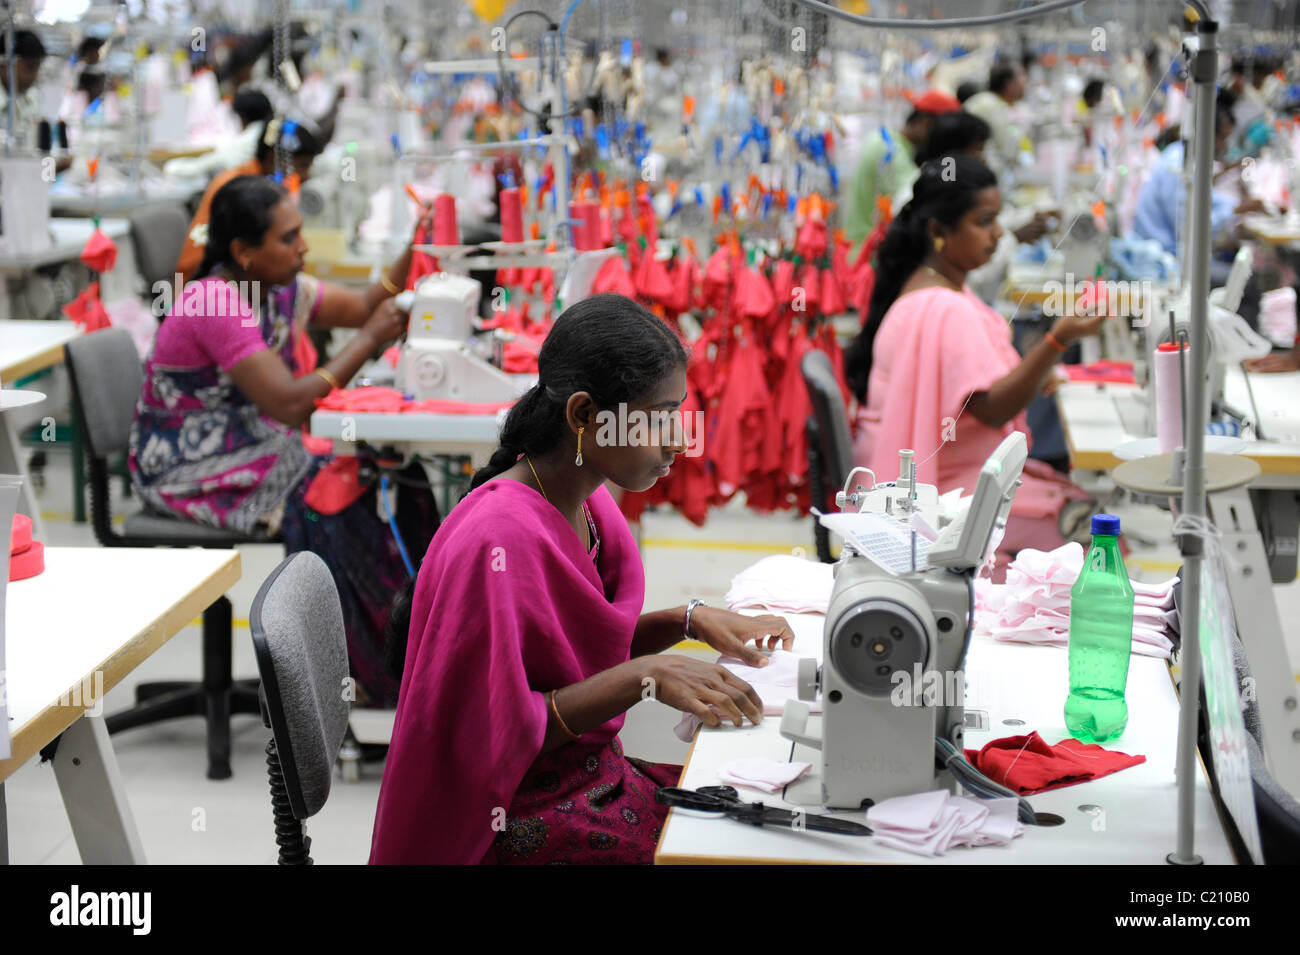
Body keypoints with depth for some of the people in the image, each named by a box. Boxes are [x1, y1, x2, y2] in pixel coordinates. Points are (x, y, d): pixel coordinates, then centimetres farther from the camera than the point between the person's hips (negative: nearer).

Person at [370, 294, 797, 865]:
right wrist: (642, 679, -25)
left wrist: (689, 622, 0)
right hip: (528, 819, -8)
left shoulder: (586, 503, 2)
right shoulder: (498, 540, -25)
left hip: (594, 769, 8)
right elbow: (492, 730, -22)